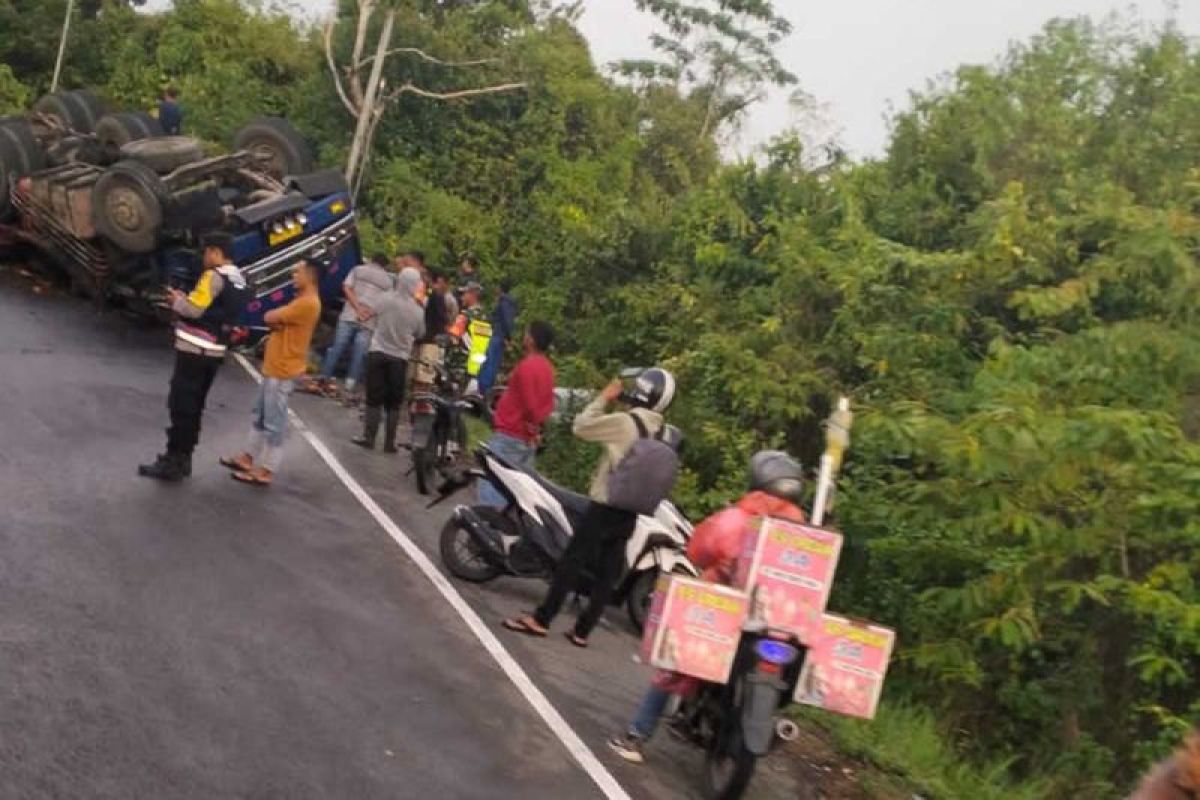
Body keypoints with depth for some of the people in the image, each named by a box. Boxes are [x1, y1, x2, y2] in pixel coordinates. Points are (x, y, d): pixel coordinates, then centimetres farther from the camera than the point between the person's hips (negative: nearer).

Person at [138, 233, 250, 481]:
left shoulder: (214, 276, -15)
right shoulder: (240, 282, 12)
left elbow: (194, 309, -18)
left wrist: (176, 300, 0)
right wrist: (185, 299, 9)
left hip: (194, 351, -8)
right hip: (214, 353, 9)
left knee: (180, 406, -2)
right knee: (193, 407, 15)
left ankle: (173, 463, 2)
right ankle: (183, 459, 21)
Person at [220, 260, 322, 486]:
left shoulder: (308, 303, -20)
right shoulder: (302, 301, 15)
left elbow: (269, 317, -19)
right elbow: (277, 320, 13)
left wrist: (275, 318, 2)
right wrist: (276, 325, -9)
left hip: (283, 372, -11)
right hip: (274, 368, 11)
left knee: (274, 423, -3)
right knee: (260, 417, 19)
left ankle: (265, 472, 2)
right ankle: (248, 458, 30)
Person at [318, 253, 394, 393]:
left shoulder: (358, 269, 12)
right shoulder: (389, 280, 13)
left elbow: (347, 288, 0)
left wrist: (358, 308, -6)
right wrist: (370, 313, -6)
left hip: (349, 315, 0)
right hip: (369, 321, 0)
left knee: (337, 346, 4)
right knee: (360, 352, 2)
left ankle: (325, 377, 5)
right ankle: (351, 382, -3)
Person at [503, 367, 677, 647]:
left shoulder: (625, 422, -14)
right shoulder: (664, 434, 5)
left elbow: (581, 427, -6)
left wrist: (604, 398, 4)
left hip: (604, 505, -6)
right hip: (630, 512, 6)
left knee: (572, 561, -1)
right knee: (607, 573, 8)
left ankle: (541, 620, 1)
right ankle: (582, 631, 12)